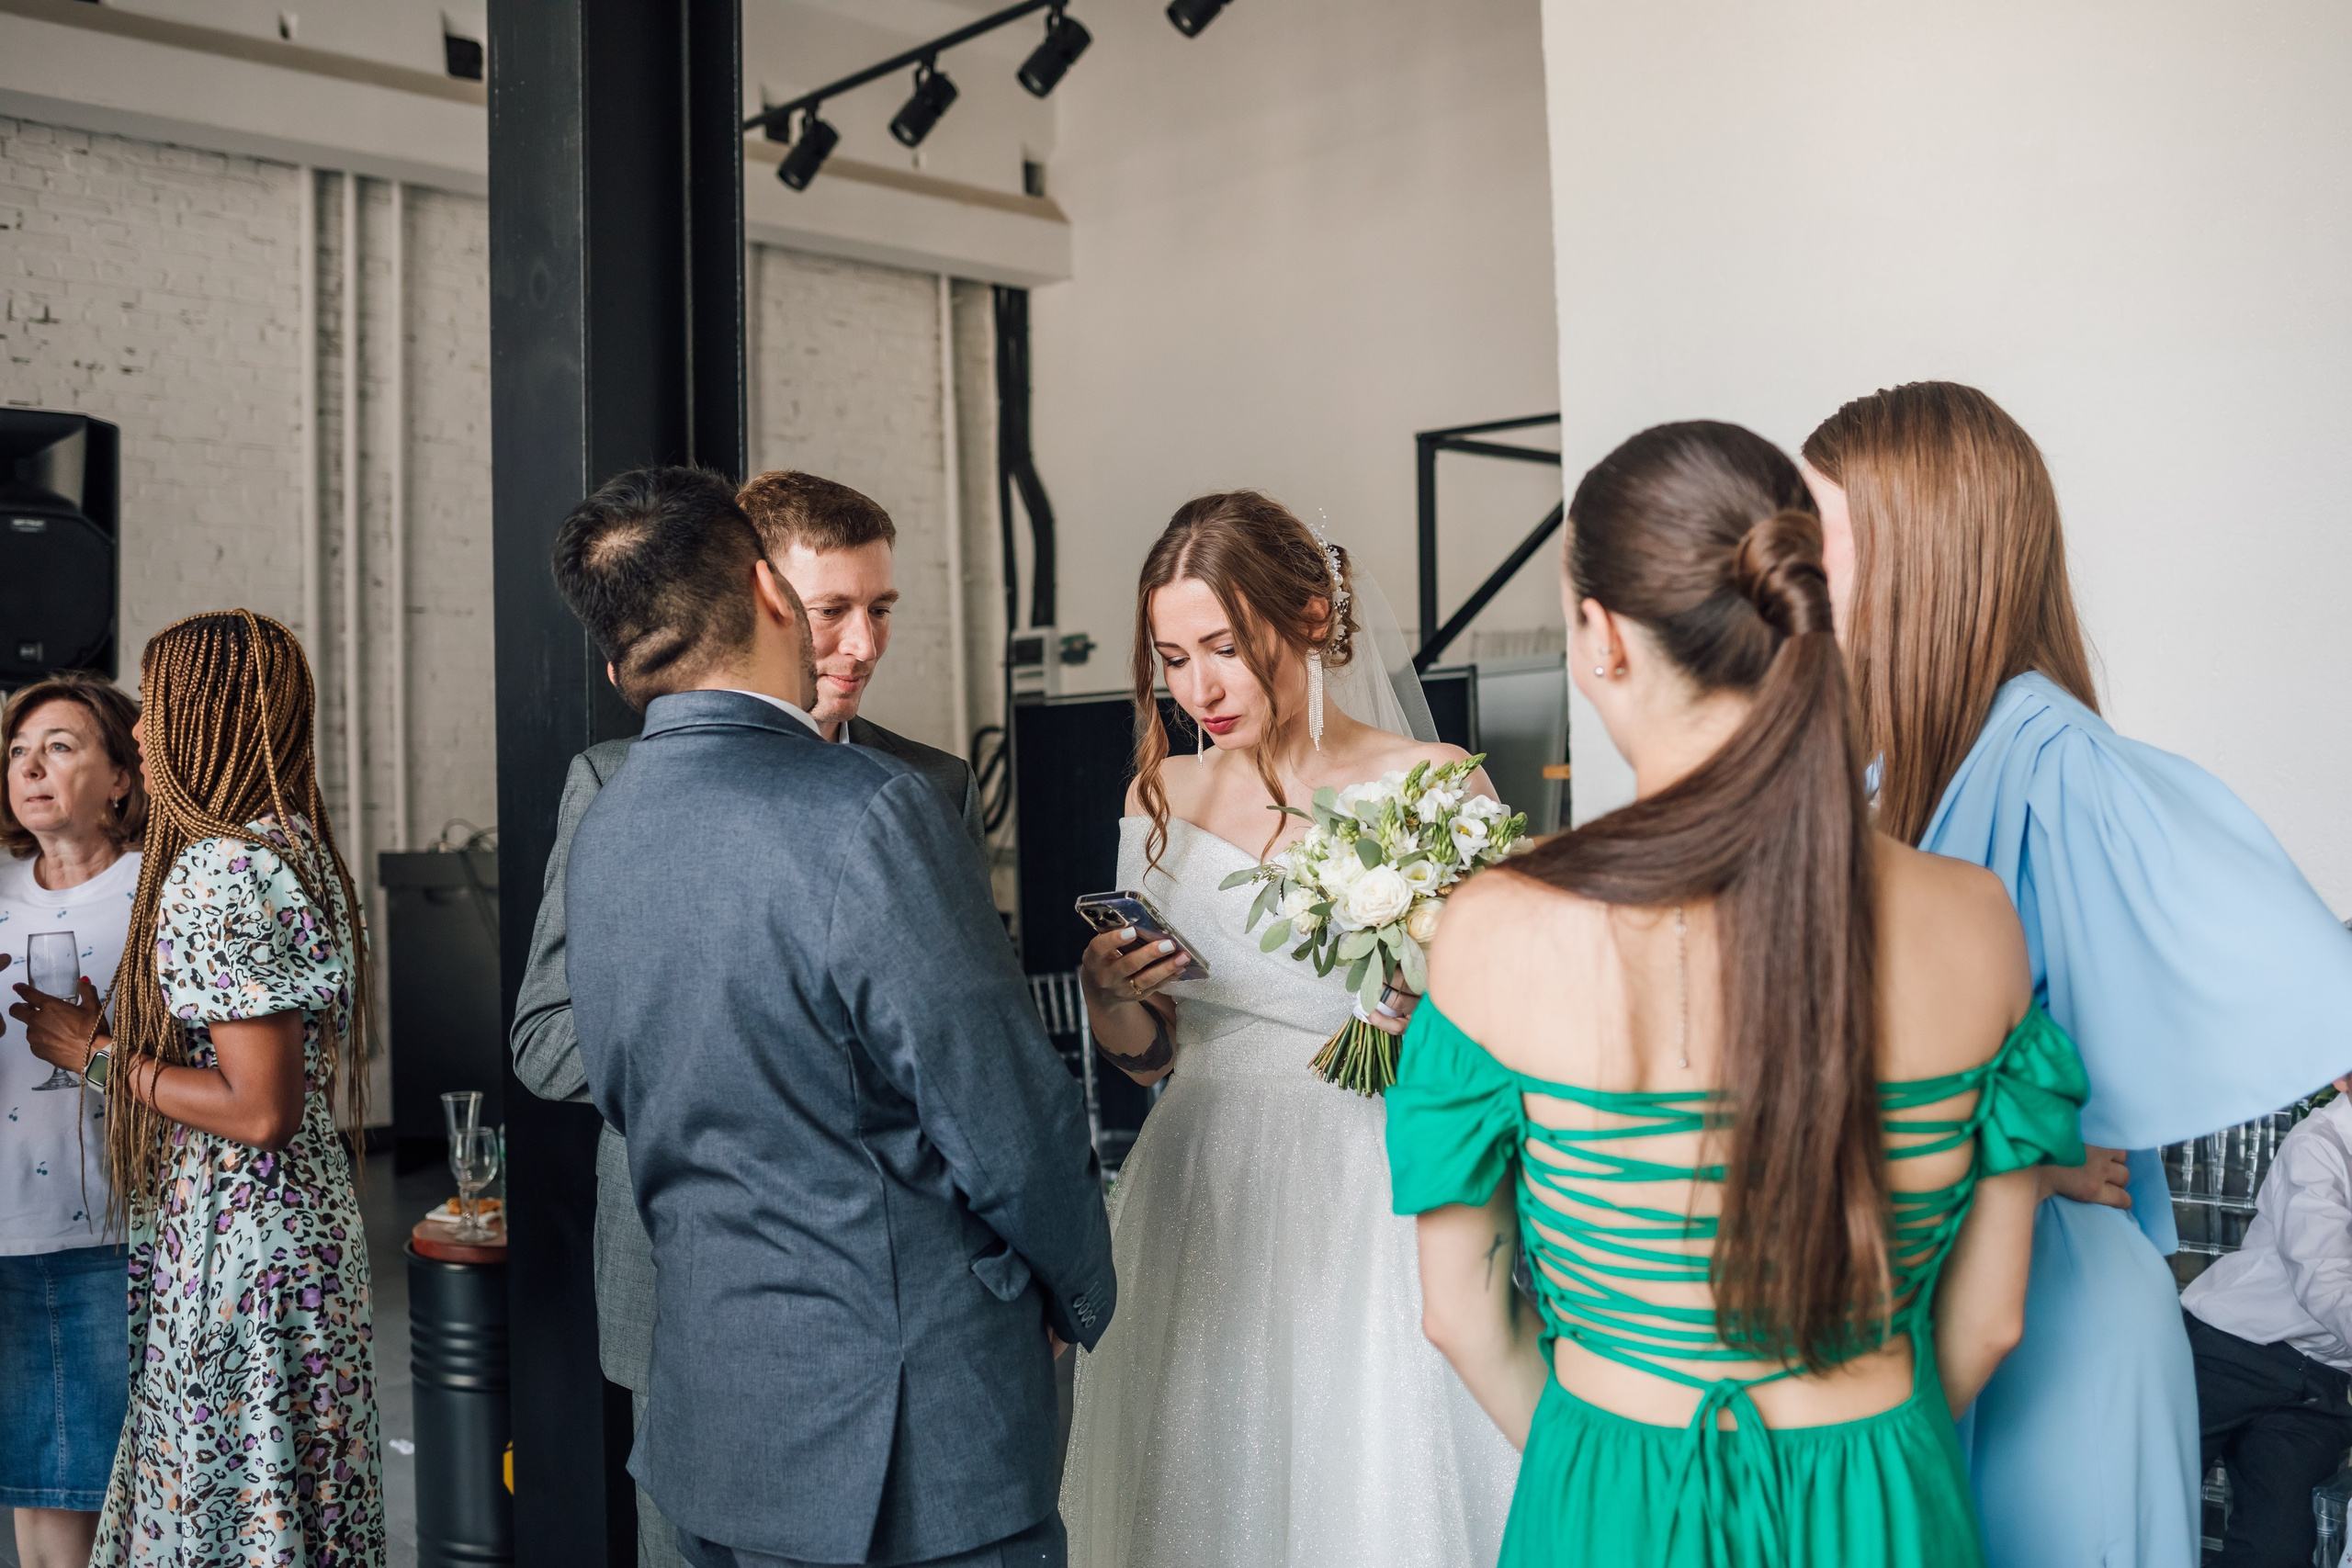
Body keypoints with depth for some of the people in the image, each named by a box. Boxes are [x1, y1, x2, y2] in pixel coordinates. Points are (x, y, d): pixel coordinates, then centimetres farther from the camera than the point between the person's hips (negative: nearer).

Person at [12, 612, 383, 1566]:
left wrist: (101, 1055, -11)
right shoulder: (290, 845, 10)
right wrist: (116, 1037, 14)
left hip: (238, 1242, -9)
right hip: (299, 1212, 9)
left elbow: (261, 1109, -23)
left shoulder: (222, 874, -19)